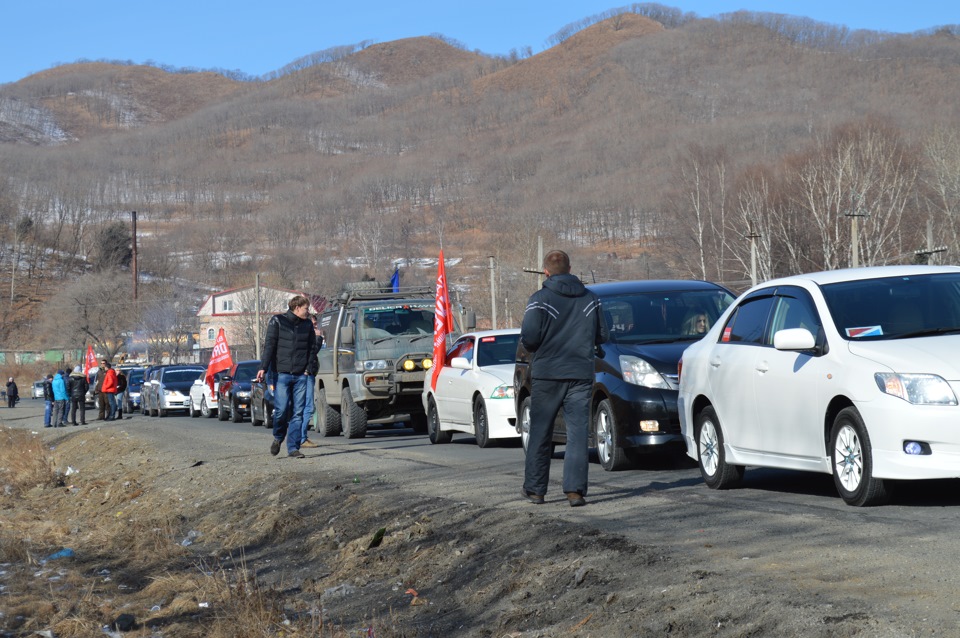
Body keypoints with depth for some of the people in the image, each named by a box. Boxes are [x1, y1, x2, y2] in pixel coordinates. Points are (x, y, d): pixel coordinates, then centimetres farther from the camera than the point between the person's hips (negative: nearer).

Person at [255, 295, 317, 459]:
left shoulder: (307, 325, 11)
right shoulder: (277, 321, 0)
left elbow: (312, 348, 14)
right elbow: (269, 345, -4)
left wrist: (310, 369, 0)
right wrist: (263, 368, -13)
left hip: (301, 376, 3)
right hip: (282, 373, -3)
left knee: (298, 412, 0)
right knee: (281, 409, -9)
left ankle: (293, 447, 4)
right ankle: (278, 437, 19)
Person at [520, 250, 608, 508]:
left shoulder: (540, 299, -8)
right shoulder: (590, 299, 5)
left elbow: (529, 338, -14)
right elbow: (602, 335, 10)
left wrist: (540, 349, 7)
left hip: (547, 375, -2)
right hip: (581, 375, 2)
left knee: (540, 435, 8)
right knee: (578, 434, 1)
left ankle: (534, 489, 14)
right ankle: (575, 489, -7)